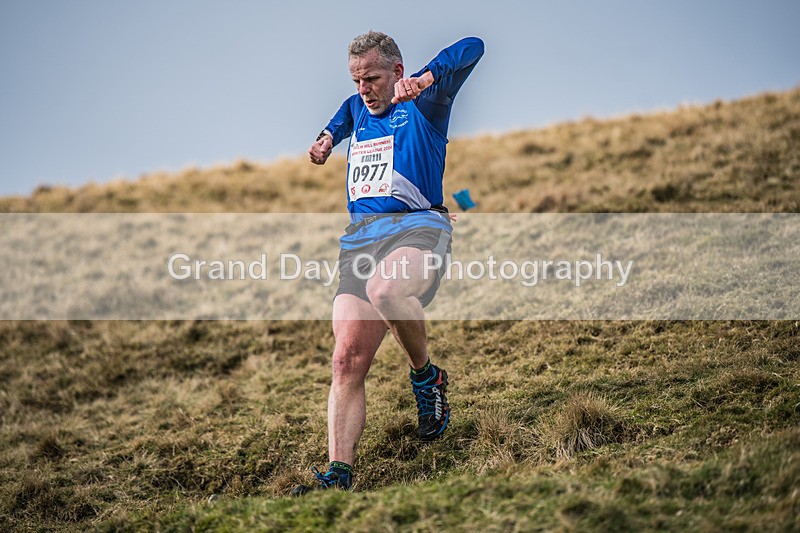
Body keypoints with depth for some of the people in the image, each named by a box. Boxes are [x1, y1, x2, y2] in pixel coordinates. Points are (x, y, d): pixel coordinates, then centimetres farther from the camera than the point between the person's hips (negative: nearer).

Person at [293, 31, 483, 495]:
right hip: (361, 237, 6)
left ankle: (427, 378, -12)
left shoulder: (423, 104, 6)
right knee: (348, 361, -11)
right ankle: (338, 475, -15)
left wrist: (426, 78, -24)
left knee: (384, 289, -39)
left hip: (418, 226, -6)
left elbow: (472, 48, -9)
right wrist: (328, 137, 32)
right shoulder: (357, 109, 25)